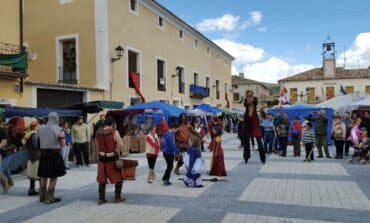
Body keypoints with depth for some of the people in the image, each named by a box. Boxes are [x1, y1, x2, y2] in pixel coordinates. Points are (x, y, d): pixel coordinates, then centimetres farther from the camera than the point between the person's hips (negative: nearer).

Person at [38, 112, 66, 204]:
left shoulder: (40, 128, 1)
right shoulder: (59, 130, -12)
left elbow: (39, 140, 11)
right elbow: (63, 144, -8)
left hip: (43, 154, 5)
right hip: (55, 155, -5)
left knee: (43, 176, 19)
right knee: (54, 177, 7)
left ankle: (42, 196, 28)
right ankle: (50, 198, 10)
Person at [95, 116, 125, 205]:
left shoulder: (98, 132, 1)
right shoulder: (114, 132, -14)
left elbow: (97, 145, 10)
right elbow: (121, 145, -17)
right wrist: (117, 150, 2)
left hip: (102, 158, 5)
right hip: (112, 158, -5)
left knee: (102, 179, 13)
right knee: (119, 178, 11)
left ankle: (101, 199, 16)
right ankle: (117, 197, 15)